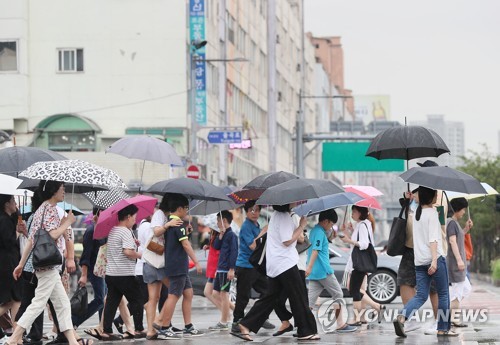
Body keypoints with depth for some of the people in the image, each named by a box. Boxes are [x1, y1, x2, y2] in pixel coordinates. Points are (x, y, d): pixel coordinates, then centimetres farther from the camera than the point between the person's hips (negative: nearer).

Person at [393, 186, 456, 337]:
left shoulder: (417, 212, 14)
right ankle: (443, 328, 9)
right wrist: (434, 260, -23)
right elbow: (433, 239, -18)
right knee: (443, 294, 6)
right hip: (435, 258, -7)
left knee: (421, 296, 4)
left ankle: (402, 317, -20)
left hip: (419, 261, 7)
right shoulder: (432, 213, -9)